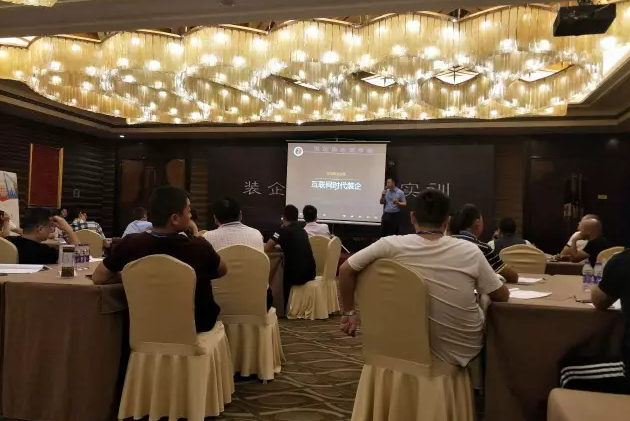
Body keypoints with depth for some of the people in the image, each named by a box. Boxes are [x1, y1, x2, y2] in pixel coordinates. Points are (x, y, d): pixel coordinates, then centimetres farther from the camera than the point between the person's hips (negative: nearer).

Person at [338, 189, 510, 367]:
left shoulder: (392, 246, -14)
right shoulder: (469, 250, -14)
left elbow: (346, 270, -6)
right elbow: (503, 296, -2)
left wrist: (349, 313, 5)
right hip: (462, 351, -1)